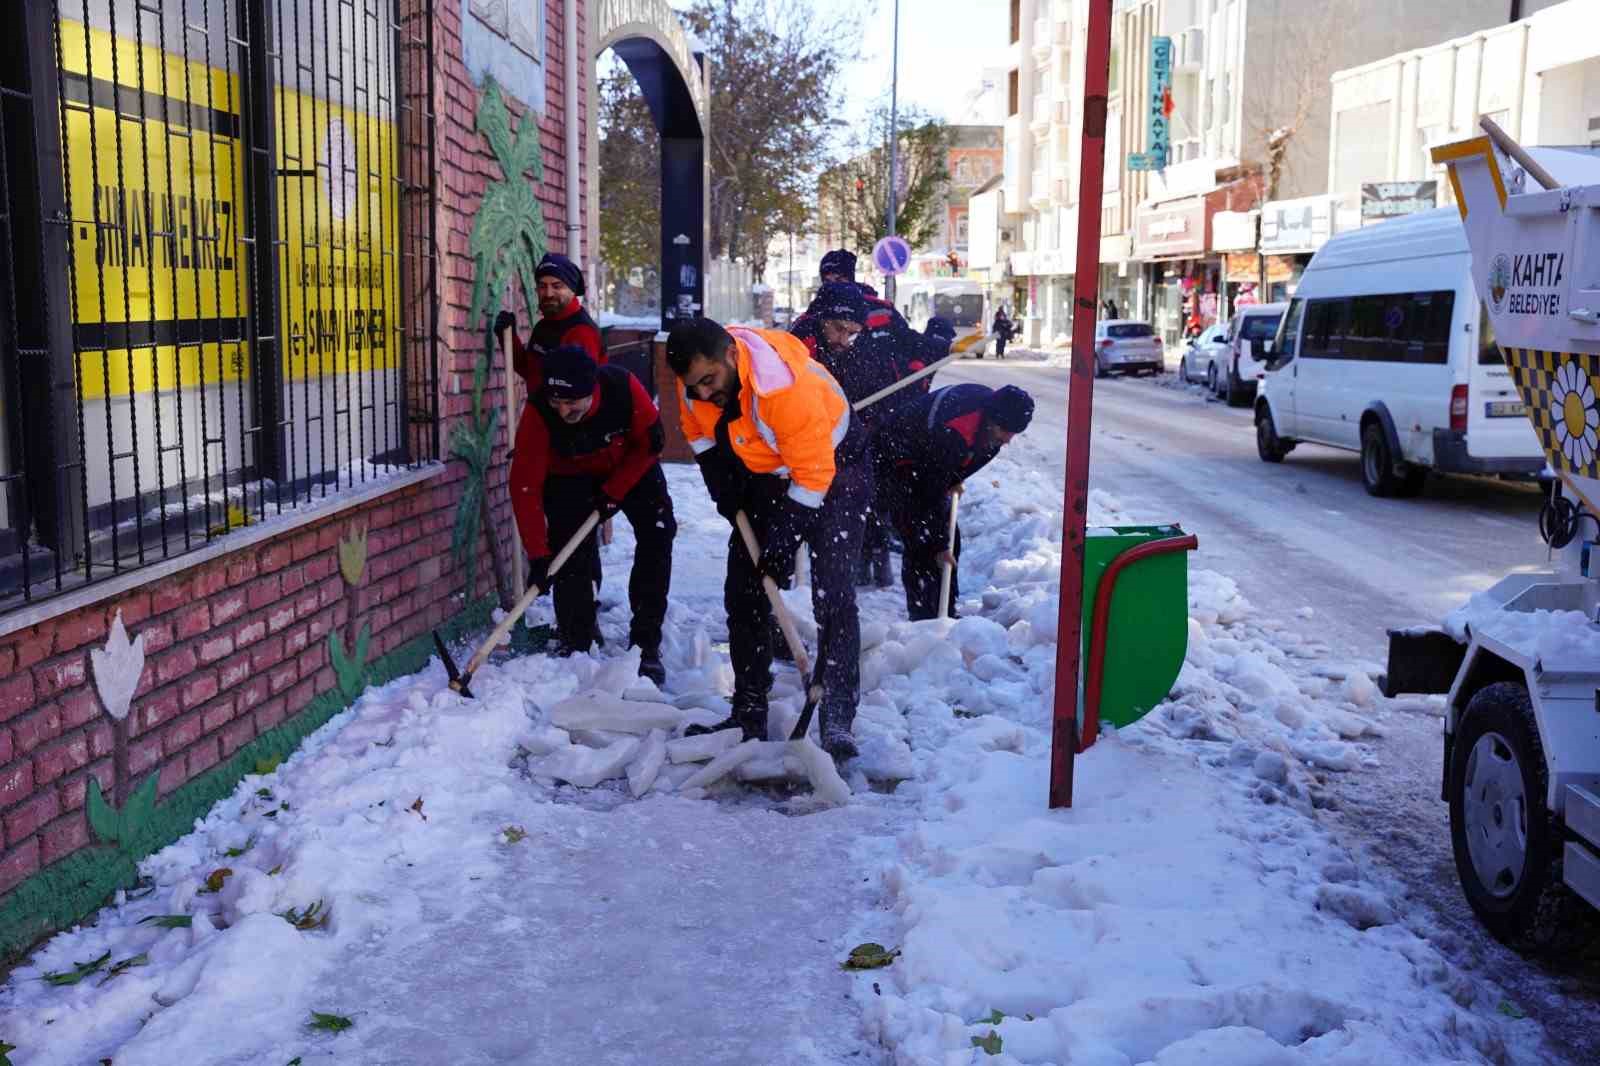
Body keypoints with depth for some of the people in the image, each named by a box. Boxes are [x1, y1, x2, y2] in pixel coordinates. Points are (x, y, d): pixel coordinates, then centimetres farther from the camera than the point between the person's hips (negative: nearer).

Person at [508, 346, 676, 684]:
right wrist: (538, 554, -36)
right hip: (570, 476, -1)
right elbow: (525, 486, -33)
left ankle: (645, 643, 0)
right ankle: (575, 642, 6)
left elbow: (650, 444, -17)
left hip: (630, 466, 1)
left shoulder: (625, 388, -35)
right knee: (571, 554, -12)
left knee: (657, 537, -9)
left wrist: (613, 492, -18)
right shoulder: (539, 414, -35)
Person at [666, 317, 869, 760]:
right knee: (743, 591, 4)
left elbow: (813, 474, -31)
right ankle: (748, 714, 12)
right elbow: (699, 432, 6)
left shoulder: (788, 386, -38)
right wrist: (725, 489, -4)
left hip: (833, 467, -7)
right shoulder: (698, 379, -16)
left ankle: (837, 719, -15)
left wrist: (783, 542, -26)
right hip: (766, 475, 7)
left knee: (833, 594, -17)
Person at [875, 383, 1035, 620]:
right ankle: (923, 619, -8)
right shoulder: (952, 432, -38)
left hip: (926, 467, 9)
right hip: (896, 466, -9)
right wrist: (938, 545, -24)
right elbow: (933, 493, -31)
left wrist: (955, 480, 6)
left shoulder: (993, 408, -13)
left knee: (950, 538, 7)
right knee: (920, 544, -15)